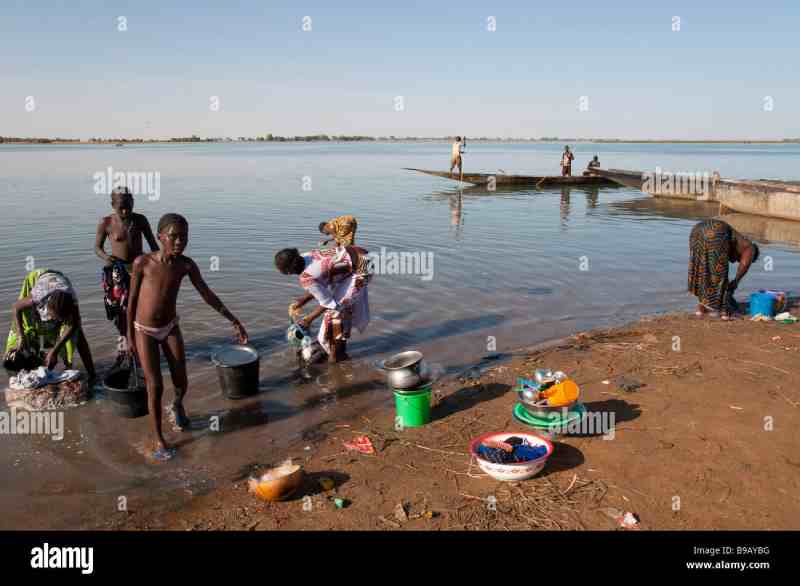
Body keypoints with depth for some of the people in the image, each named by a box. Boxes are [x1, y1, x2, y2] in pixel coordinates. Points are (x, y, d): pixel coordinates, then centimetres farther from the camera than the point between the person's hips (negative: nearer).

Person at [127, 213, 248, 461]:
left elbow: (207, 294, -6)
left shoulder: (186, 265, -15)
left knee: (181, 382, 6)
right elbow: (132, 299, -11)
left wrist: (233, 320, -10)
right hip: (144, 331, -2)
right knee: (155, 387, -7)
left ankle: (177, 406, 43)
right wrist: (130, 336, -6)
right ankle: (159, 440, 11)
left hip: (171, 328, 3)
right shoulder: (142, 262, -22)